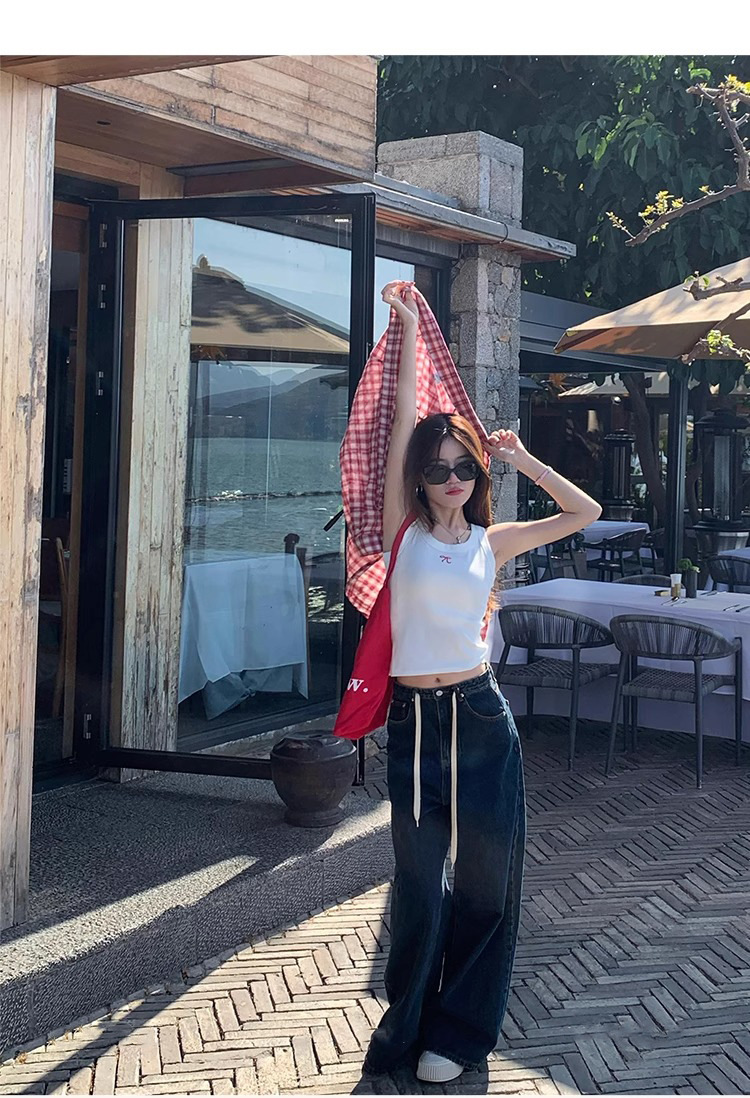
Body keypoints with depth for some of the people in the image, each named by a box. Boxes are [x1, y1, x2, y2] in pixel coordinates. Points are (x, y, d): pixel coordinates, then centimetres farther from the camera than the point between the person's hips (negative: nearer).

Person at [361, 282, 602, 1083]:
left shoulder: (491, 543, 6)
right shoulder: (403, 530, 1)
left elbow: (584, 514, 14)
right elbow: (403, 420, -4)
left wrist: (523, 459, 8)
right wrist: (409, 328, -5)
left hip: (479, 714, 2)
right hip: (414, 717, -1)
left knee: (486, 876, 5)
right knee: (419, 881, 6)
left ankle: (457, 1031, 22)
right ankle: (409, 1021, 25)